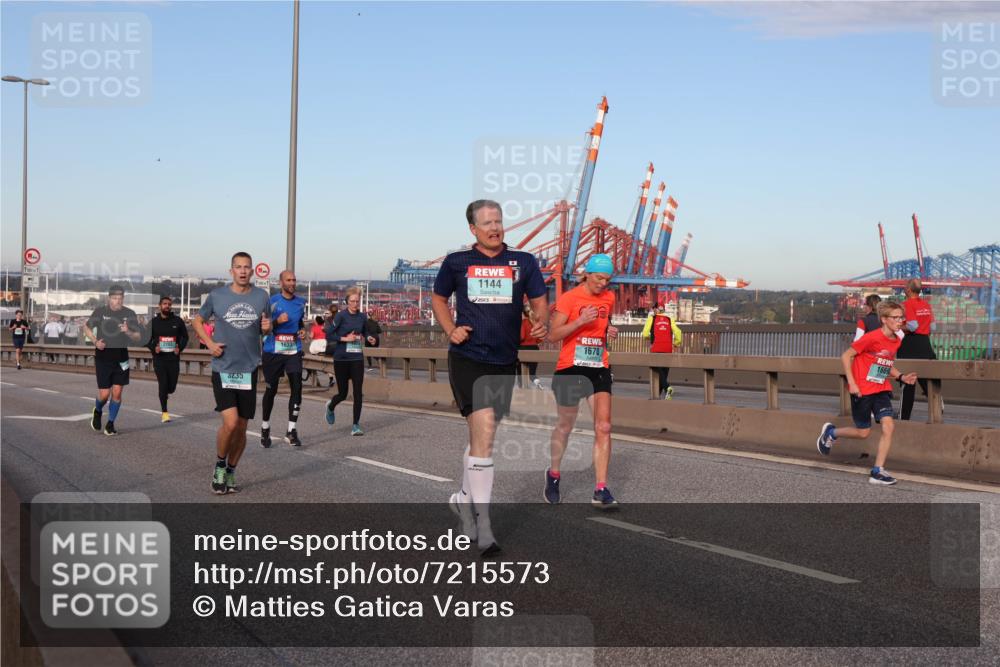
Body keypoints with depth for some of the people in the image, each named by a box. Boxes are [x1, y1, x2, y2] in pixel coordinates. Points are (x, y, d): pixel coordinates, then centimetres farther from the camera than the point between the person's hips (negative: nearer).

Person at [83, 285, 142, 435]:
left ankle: (110, 424, 17)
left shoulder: (129, 314, -2)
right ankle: (97, 411, 32)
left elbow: (138, 337, 0)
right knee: (104, 394, -2)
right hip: (103, 358, -1)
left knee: (117, 393, 0)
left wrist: (128, 332, -21)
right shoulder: (100, 311, -5)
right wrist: (95, 341, -6)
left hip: (121, 359, 1)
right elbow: (87, 327, 10)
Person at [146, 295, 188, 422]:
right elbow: (146, 339, 9)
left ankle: (164, 395, 40)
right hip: (159, 358, -1)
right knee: (163, 384, -8)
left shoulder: (177, 321, 4)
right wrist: (153, 348, -10)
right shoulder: (154, 322, 3)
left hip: (173, 358, 1)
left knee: (172, 386, 3)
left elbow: (185, 336, 13)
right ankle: (164, 412, 5)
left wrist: (180, 348, -4)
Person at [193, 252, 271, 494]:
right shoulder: (217, 295, -1)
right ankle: (219, 466, 9)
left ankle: (231, 472, 26)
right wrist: (209, 343, -4)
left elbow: (266, 328, 16)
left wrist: (267, 327, -9)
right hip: (223, 368, -3)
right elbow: (198, 320, 13)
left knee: (241, 427, 7)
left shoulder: (261, 296, 4)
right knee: (230, 422, -16)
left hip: (249, 369, 3)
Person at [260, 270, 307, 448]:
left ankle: (291, 431, -2)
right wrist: (277, 321, -22)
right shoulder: (272, 301, -6)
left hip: (294, 351, 3)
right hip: (273, 352, -3)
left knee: (296, 388, -9)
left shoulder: (300, 302, 9)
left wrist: (303, 331, 4)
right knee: (271, 390, 6)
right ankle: (265, 428, 24)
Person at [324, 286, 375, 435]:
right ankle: (331, 406, 42)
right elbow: (329, 334, -10)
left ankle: (356, 425, 0)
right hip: (341, 359, -3)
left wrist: (369, 339, 1)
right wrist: (345, 339, -17)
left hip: (357, 359, 3)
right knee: (343, 393, 7)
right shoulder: (341, 316, -8)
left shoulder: (363, 317, 5)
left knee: (357, 392, -7)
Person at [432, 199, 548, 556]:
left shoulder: (523, 262, 6)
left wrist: (542, 323, -14)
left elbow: (539, 302, 8)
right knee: (484, 432, -16)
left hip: (504, 362, 3)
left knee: (481, 435, 17)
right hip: (468, 358, -3)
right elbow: (438, 298, 17)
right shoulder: (457, 263, 3)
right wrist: (451, 330, 0)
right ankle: (482, 522, -13)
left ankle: (463, 498, 40)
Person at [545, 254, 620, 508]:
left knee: (603, 427, -10)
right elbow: (553, 335, -12)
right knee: (565, 427, 11)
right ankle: (553, 475, 36)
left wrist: (609, 331, 5)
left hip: (599, 370, 4)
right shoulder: (569, 298, -8)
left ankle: (601, 490, -11)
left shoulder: (609, 298, 9)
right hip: (570, 369, -4)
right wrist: (580, 321, -24)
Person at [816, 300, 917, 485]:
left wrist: (901, 377, 3)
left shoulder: (897, 341, 4)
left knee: (888, 426, -12)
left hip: (881, 390, 6)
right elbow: (846, 356, -12)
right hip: (862, 391, -6)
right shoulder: (872, 338, -18)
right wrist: (852, 383, -17)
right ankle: (831, 432, 33)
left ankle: (878, 471, -6)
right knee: (863, 432, 4)